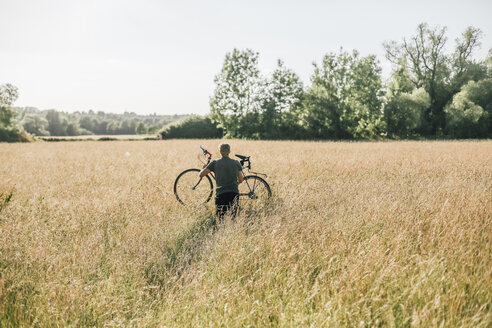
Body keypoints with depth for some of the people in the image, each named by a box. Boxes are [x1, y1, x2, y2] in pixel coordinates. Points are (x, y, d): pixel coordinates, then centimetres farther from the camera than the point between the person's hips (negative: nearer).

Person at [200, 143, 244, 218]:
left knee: (220, 217, 1)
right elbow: (241, 180, 10)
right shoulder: (236, 163, 7)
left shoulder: (215, 163, 2)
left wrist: (206, 168, 25)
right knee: (234, 216, 10)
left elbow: (201, 175, 5)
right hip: (234, 193, 2)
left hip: (221, 193, -2)